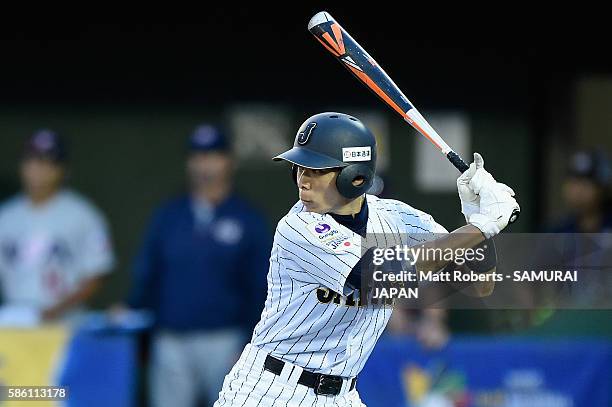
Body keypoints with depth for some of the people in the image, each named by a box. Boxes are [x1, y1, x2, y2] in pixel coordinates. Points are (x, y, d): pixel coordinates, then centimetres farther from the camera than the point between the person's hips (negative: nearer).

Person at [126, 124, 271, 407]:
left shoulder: (248, 220, 4)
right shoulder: (167, 216, 11)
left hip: (224, 341, -2)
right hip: (170, 343, 2)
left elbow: (260, 289, 1)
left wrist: (250, 348, -7)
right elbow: (145, 280, 13)